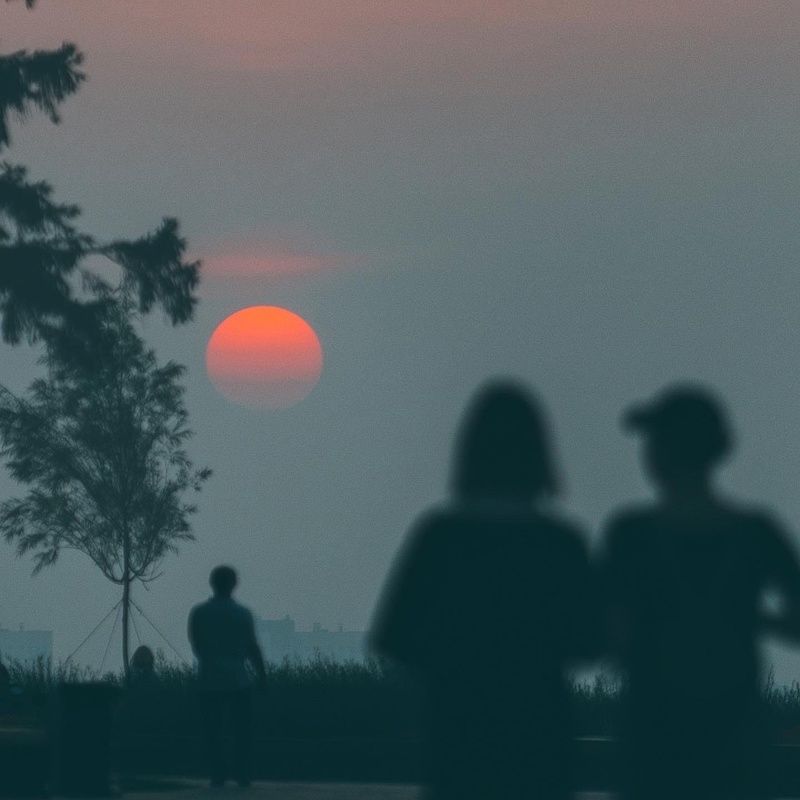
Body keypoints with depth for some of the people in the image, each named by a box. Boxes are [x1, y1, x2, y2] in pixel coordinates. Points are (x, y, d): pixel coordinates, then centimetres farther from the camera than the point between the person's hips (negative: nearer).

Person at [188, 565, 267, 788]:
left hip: (210, 679, 1)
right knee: (241, 728, 6)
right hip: (238, 678, -1)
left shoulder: (198, 613, 0)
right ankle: (242, 775, 2)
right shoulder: (242, 613, -4)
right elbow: (252, 647, -2)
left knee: (214, 729, 5)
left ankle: (217, 775, 1)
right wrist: (262, 675, 7)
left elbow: (195, 646, 8)